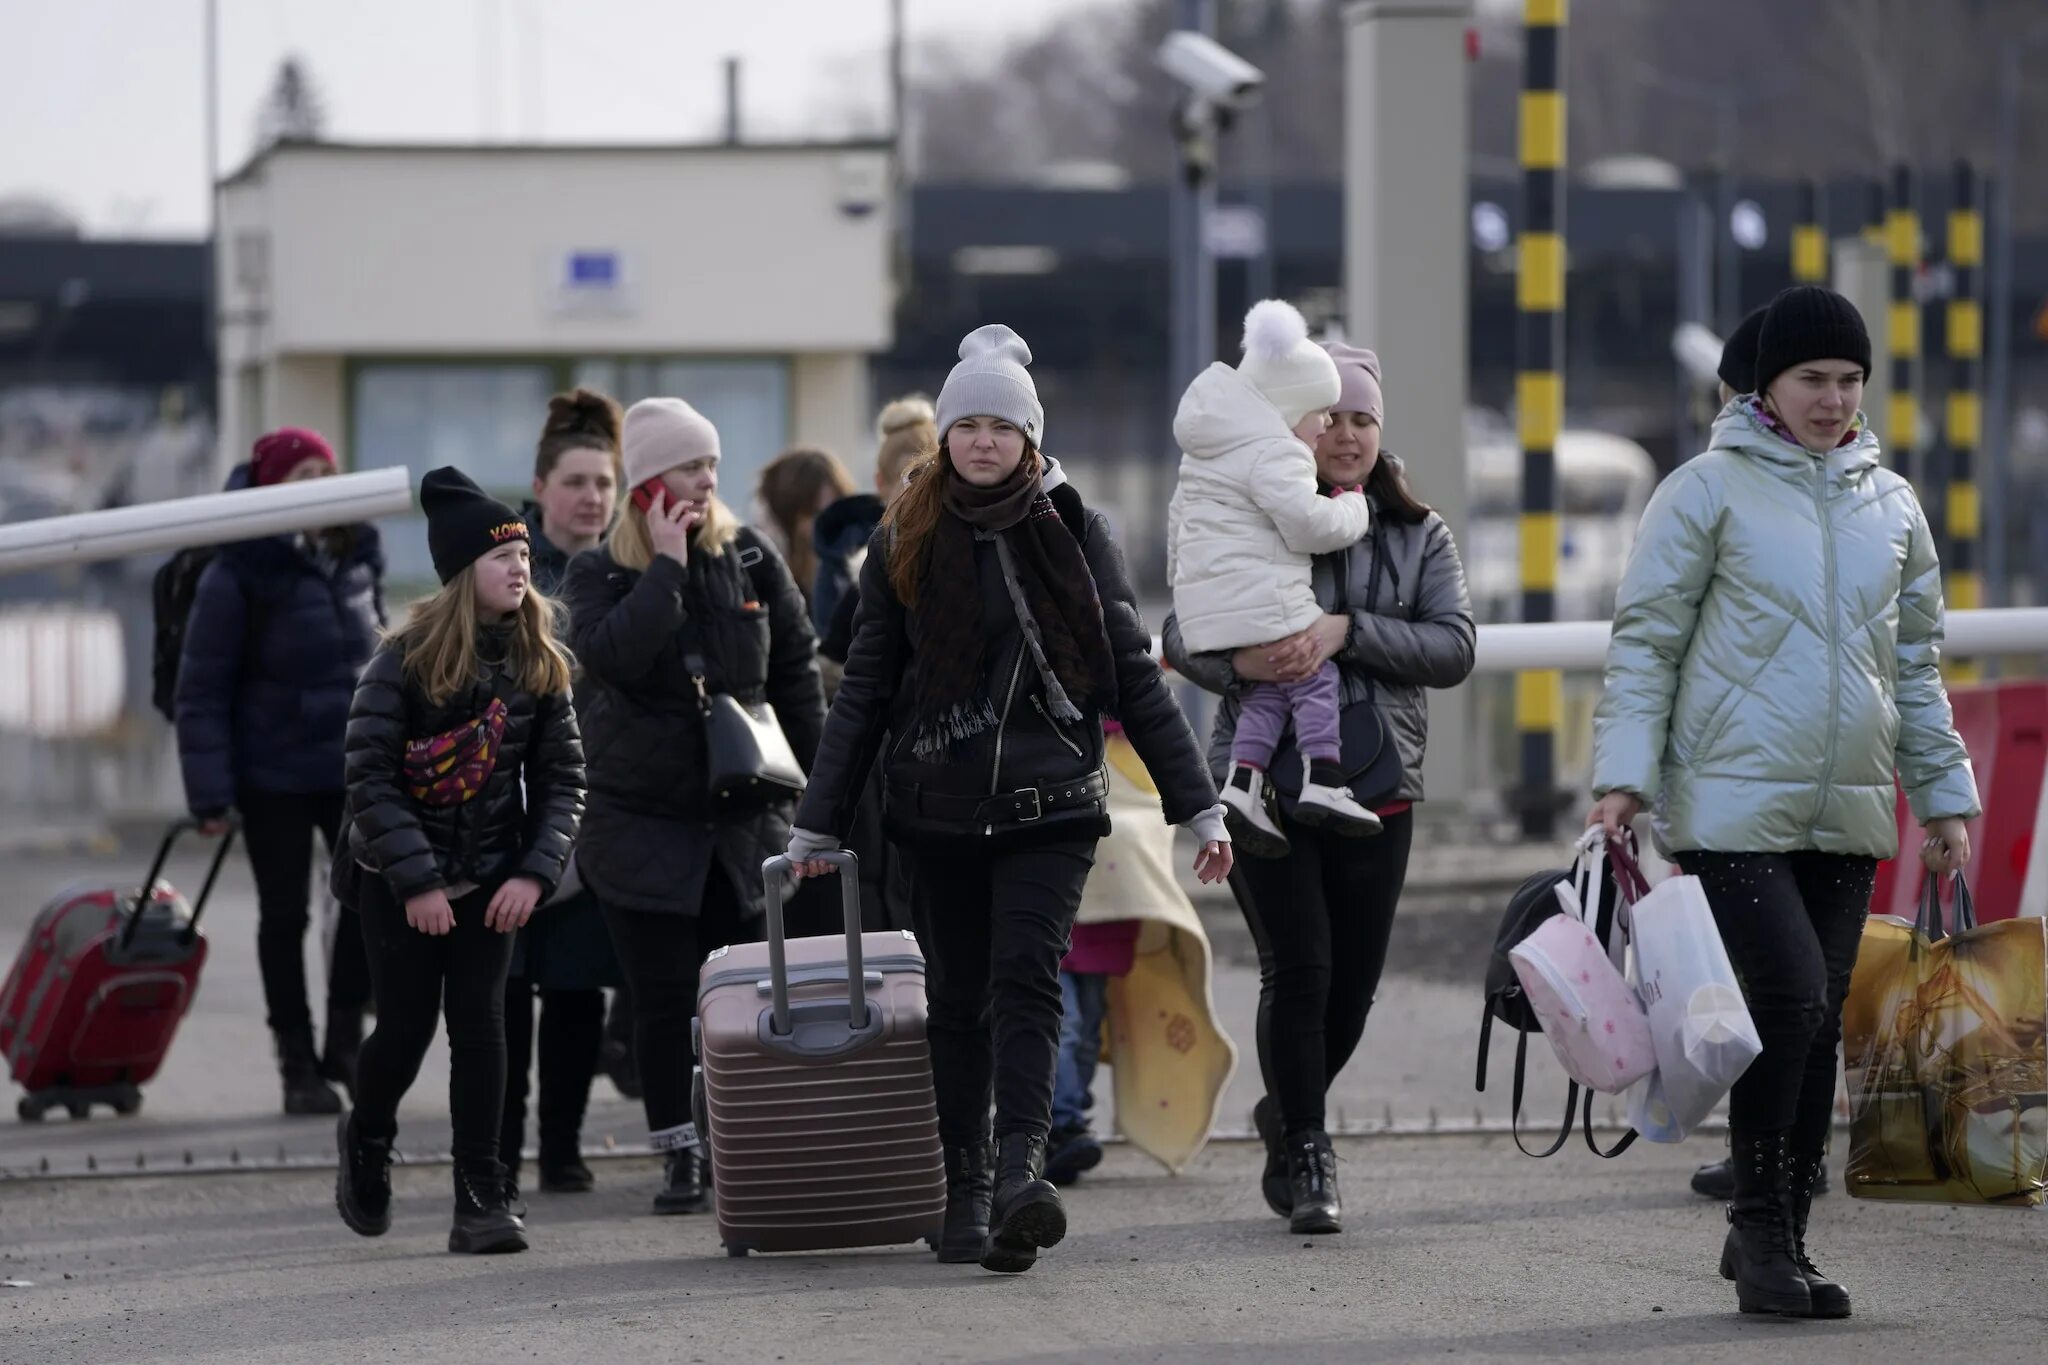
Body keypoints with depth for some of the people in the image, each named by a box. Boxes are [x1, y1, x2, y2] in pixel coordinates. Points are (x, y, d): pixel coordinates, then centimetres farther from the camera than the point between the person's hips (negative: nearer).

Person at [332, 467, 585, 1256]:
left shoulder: (538, 663, 0)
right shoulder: (408, 660, -12)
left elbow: (563, 776, 2)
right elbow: (369, 776, -14)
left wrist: (535, 871, -11)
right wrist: (417, 881, -19)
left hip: (489, 878, 3)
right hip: (399, 880, -3)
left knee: (479, 1024, -6)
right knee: (407, 1026, 0)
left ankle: (480, 1201, -4)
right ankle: (366, 1140, 32)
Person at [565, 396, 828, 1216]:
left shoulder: (752, 561, 6)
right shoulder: (600, 573, -1)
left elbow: (797, 672, 11)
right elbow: (609, 656, -22)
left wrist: (819, 781, 7)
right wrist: (668, 565, -18)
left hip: (745, 818, 2)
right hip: (643, 823, -2)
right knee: (664, 1001, 1)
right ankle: (680, 1156, 8)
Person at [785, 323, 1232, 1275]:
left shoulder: (1074, 533, 4)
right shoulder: (905, 544, 6)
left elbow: (1134, 677, 6)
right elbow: (864, 691, 10)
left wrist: (1198, 805, 3)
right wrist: (818, 823, 6)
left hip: (1050, 804, -2)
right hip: (938, 810, 2)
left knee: (1025, 976, -17)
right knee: (958, 997, 6)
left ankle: (1021, 1168, -29)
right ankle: (967, 1188, 13)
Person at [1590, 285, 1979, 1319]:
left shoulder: (1891, 504, 13)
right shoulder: (1710, 490, -2)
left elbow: (1916, 664, 20)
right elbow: (1645, 643, -2)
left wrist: (1943, 796, 16)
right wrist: (1624, 776, -11)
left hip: (1846, 811, 5)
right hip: (1734, 800, -5)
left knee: (1816, 1027, 5)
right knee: (1791, 1000, -17)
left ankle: (1776, 1241, 13)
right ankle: (1762, 1225, -5)